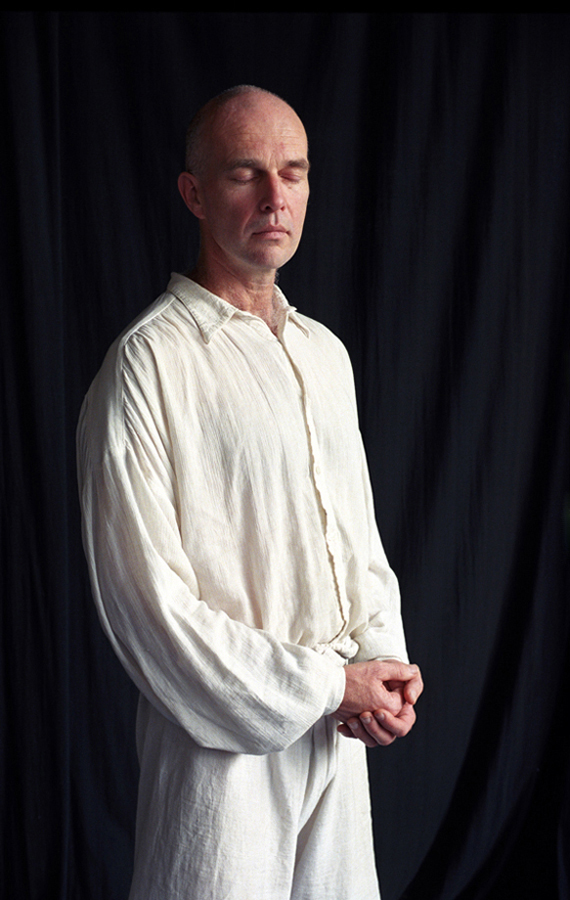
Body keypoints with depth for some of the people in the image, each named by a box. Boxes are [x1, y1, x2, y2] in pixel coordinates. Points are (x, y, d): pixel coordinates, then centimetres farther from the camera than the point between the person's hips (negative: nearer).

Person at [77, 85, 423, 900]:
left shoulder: (325, 352, 10)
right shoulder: (148, 362, -14)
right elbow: (146, 597, -18)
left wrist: (383, 659, 0)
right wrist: (323, 688, -15)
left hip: (340, 721, 7)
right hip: (225, 738, -6)